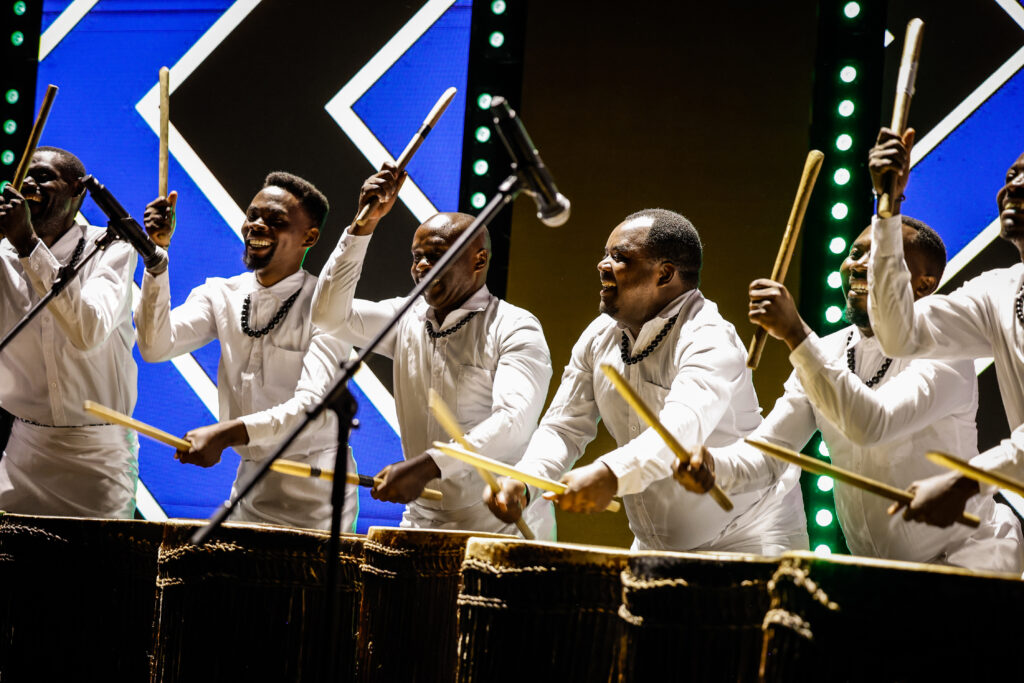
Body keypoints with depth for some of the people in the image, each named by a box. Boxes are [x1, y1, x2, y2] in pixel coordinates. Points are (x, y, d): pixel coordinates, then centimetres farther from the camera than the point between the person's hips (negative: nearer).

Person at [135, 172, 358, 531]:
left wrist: (225, 434, -38)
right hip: (250, 489, 5)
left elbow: (312, 405, -26)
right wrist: (157, 258, -18)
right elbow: (156, 346, -10)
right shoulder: (222, 295, 4)